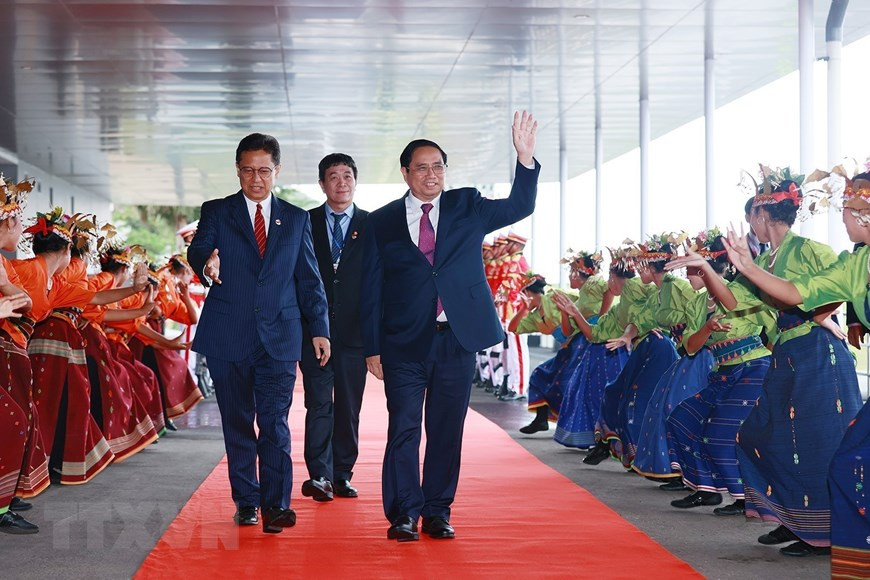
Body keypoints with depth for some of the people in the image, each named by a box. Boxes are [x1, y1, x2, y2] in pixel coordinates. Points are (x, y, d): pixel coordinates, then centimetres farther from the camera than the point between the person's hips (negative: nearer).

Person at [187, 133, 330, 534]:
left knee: (275, 423, -8)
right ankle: (246, 502, 17)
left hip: (279, 336, 0)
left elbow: (309, 278, 12)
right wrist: (207, 267, -34)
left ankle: (276, 505, -8)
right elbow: (198, 250, -9)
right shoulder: (216, 213, 7)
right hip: (229, 336, 0)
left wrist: (319, 328, 4)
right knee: (237, 424, 7)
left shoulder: (296, 219, 12)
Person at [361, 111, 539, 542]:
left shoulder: (467, 207, 9)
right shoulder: (382, 223, 6)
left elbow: (520, 207, -1)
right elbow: (371, 290, 6)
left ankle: (437, 513, 14)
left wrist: (525, 158, -16)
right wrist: (372, 348, 1)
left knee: (447, 430, 6)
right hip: (405, 343, -1)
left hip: (458, 338, 1)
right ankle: (403, 516, 1)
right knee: (403, 427, -5)